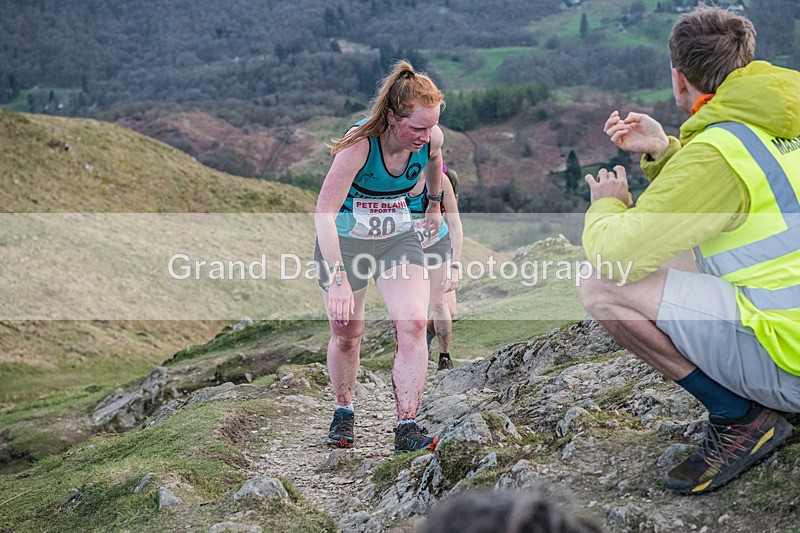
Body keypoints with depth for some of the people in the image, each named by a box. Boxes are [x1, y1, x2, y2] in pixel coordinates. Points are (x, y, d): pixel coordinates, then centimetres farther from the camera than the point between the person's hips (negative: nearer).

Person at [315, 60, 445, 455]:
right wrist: (338, 279, -42)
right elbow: (324, 213, -35)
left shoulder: (432, 138, -16)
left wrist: (434, 203, 27)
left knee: (414, 323, -17)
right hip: (344, 240, -3)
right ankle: (343, 412, 33)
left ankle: (407, 428, -14)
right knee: (347, 334, 6)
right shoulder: (360, 144, -31)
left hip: (397, 239, 3)